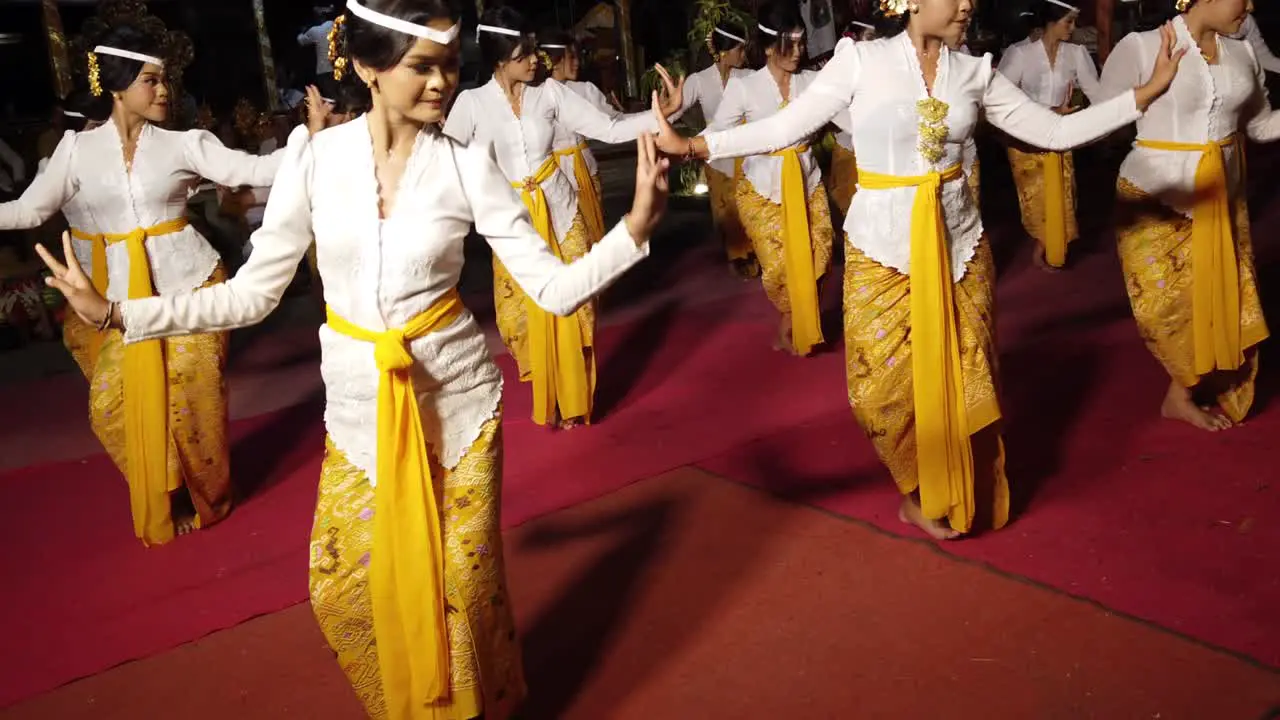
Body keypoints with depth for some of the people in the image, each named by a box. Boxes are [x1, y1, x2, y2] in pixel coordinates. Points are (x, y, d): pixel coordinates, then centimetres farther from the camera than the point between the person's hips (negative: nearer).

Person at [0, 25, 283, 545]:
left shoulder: (183, 145, -2)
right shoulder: (78, 148, 3)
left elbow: (252, 170, -10)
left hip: (191, 282, -2)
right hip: (126, 292, 2)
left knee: (192, 399, -1)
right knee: (111, 404, 0)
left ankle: (205, 497, 24)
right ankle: (165, 499, 23)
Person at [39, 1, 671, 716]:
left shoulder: (468, 163, -9)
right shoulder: (315, 156, -7)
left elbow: (555, 287, -11)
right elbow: (254, 292, -2)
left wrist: (637, 226, -27)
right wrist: (114, 311, -8)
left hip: (457, 397, -2)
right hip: (358, 405, 2)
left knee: (463, 581, 8)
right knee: (343, 586, 9)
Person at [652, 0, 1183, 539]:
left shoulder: (974, 72, 3)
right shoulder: (861, 59, -7)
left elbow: (1055, 131, 6)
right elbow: (786, 126, -8)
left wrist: (1148, 90, 1)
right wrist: (692, 145, -17)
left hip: (958, 242, 3)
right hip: (881, 247, -3)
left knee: (962, 379, 8)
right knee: (890, 383, 3)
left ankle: (956, 493, 29)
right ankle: (921, 492, 27)